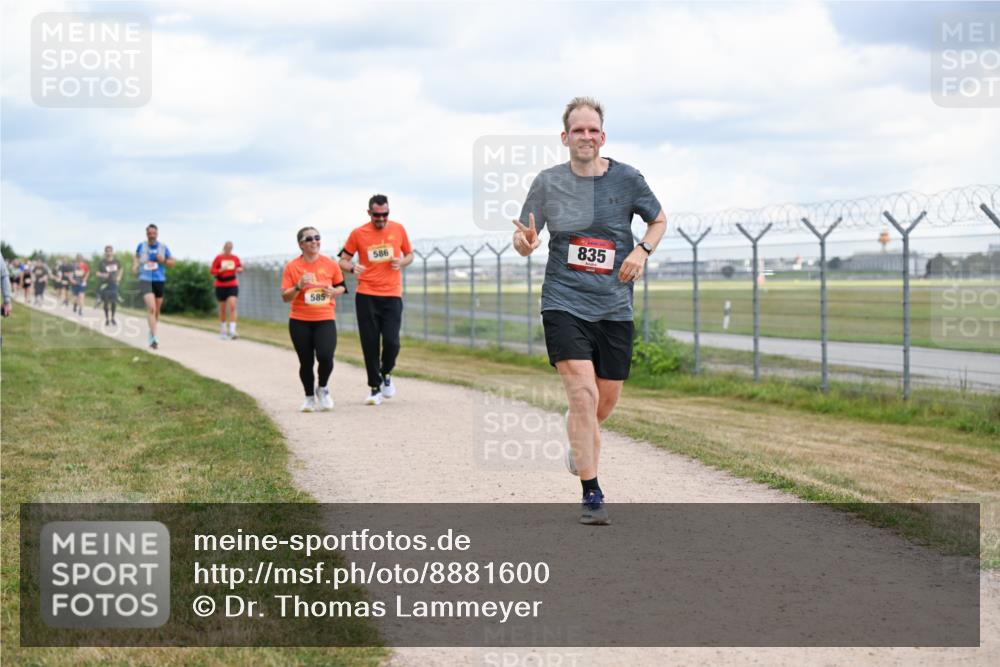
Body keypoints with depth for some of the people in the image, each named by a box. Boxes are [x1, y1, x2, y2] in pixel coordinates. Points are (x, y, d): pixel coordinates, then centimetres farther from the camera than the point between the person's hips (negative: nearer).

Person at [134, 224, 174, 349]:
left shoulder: (163, 247, 3)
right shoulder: (141, 246, 3)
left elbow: (171, 262, 9)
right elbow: (137, 258, 21)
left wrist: (163, 261, -10)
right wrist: (135, 267, 2)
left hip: (159, 280, 3)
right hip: (145, 280, -2)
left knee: (156, 310, 13)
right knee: (151, 308, -19)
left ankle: (151, 332, 37)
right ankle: (154, 338, -24)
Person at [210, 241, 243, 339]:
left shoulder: (235, 258, 5)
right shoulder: (218, 258, 0)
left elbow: (240, 268, 15)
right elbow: (212, 271, 0)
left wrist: (239, 269, -8)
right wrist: (221, 270, -18)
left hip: (232, 286, 0)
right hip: (221, 286, 0)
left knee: (232, 306, -16)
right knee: (222, 309, 7)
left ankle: (232, 331, -21)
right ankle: (222, 330, 22)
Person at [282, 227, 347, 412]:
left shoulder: (330, 264, 1)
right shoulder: (292, 267, -2)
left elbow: (342, 286, 14)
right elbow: (285, 297, -3)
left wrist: (334, 291, -7)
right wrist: (299, 286, -20)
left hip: (325, 319, 0)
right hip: (299, 321, 0)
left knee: (325, 357, -18)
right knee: (306, 362, 5)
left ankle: (322, 388, 12)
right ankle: (310, 397, 27)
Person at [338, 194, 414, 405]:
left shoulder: (398, 229, 5)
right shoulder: (358, 234, 0)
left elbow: (409, 255, 16)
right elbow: (343, 260, 6)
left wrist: (401, 262, -7)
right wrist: (352, 268, -17)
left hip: (392, 295, 0)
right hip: (366, 296, 0)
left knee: (391, 342, -9)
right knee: (370, 344, 0)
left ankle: (386, 374, 21)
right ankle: (375, 387, 14)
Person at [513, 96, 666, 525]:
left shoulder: (626, 178, -1)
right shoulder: (547, 183, -1)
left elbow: (659, 219, 14)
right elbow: (522, 240, 6)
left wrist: (643, 250, -6)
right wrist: (525, 244, -18)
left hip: (614, 308, 2)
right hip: (564, 304, -2)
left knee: (607, 401, 10)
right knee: (583, 395, -17)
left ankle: (579, 438, 47)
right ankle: (592, 494, -10)